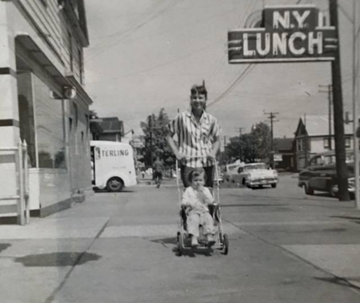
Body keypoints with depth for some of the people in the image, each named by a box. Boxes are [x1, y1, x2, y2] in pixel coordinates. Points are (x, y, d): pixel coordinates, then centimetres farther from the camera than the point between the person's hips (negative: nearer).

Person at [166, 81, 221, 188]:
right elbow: (169, 136, 7)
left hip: (207, 164, 3)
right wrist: (177, 153, -4)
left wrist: (213, 153, 0)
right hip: (188, 164, -3)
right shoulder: (182, 117, -2)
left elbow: (216, 140, 19)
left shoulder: (211, 120, 5)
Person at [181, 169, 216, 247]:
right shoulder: (188, 190, 11)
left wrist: (203, 192, -6)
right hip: (193, 212, -2)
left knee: (208, 218, -29)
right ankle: (193, 238, -40)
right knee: (193, 219, -32)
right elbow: (183, 202, 2)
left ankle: (209, 237, -36)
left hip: (204, 211, 2)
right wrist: (191, 203, -18)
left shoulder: (205, 190, 15)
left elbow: (211, 201, 1)